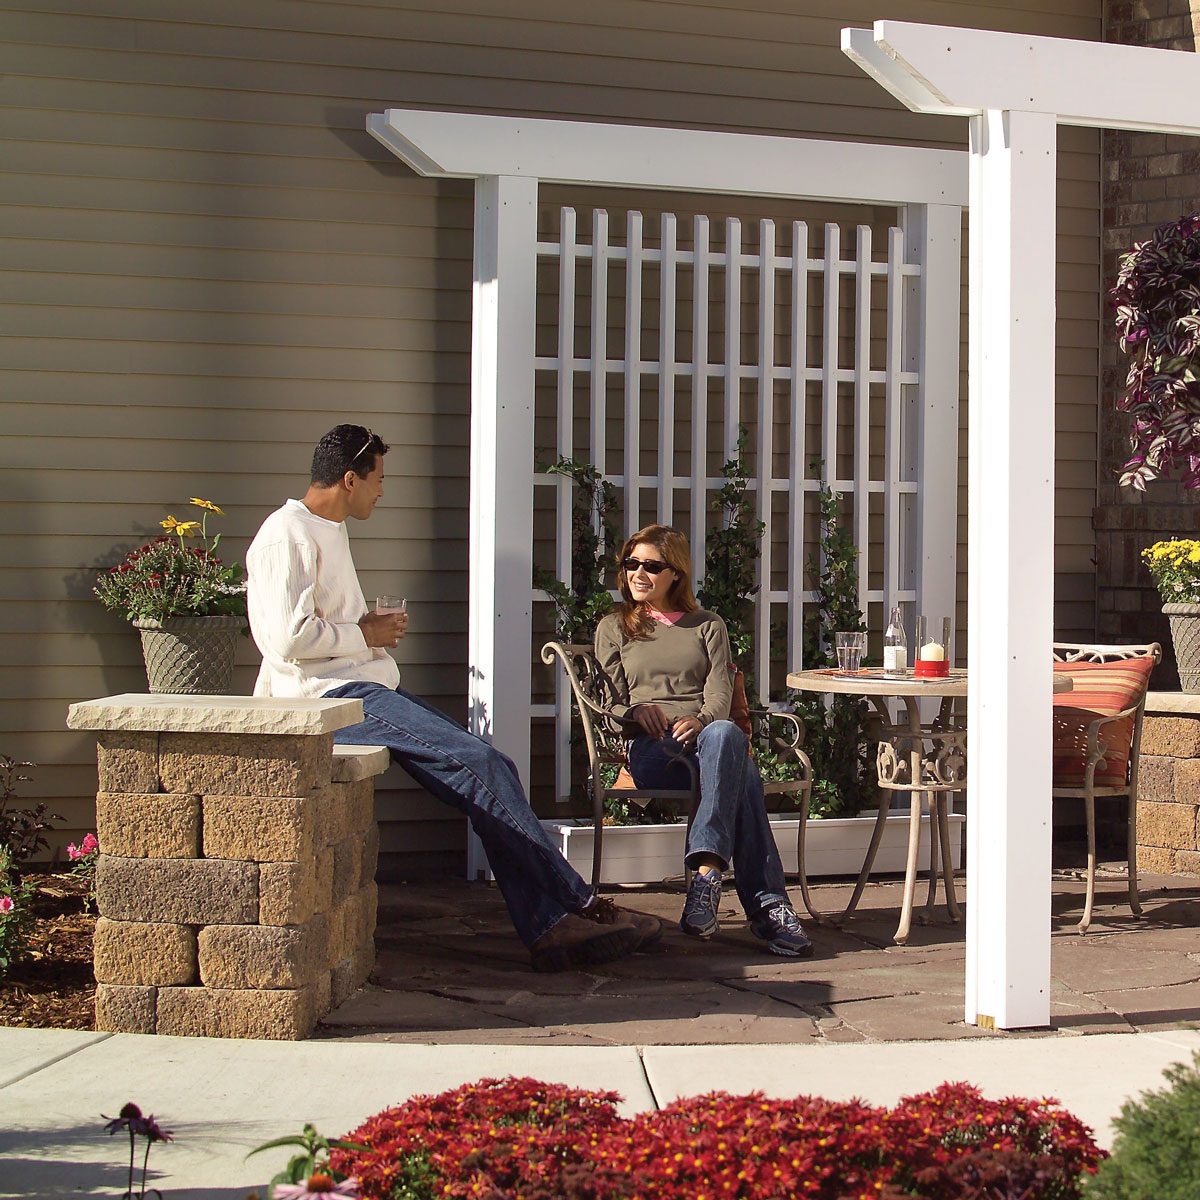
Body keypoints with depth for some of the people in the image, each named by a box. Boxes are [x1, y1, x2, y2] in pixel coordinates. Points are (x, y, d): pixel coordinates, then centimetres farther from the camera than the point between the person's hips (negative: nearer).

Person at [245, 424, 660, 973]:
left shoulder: (327, 531, 24)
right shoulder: (289, 535, -8)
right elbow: (289, 637, -19)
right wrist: (365, 634, -7)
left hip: (368, 688, 10)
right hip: (333, 696, -10)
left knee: (489, 768, -6)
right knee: (480, 765, -22)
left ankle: (549, 926, -11)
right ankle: (575, 905, -17)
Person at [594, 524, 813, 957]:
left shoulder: (708, 626, 27)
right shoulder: (613, 628, 27)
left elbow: (720, 688, 8)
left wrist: (702, 719, -16)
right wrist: (637, 711, -12)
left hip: (705, 734, 2)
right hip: (649, 748, -2)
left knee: (725, 734, -41)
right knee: (740, 772, -37)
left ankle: (706, 874, -53)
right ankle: (767, 905, -48)